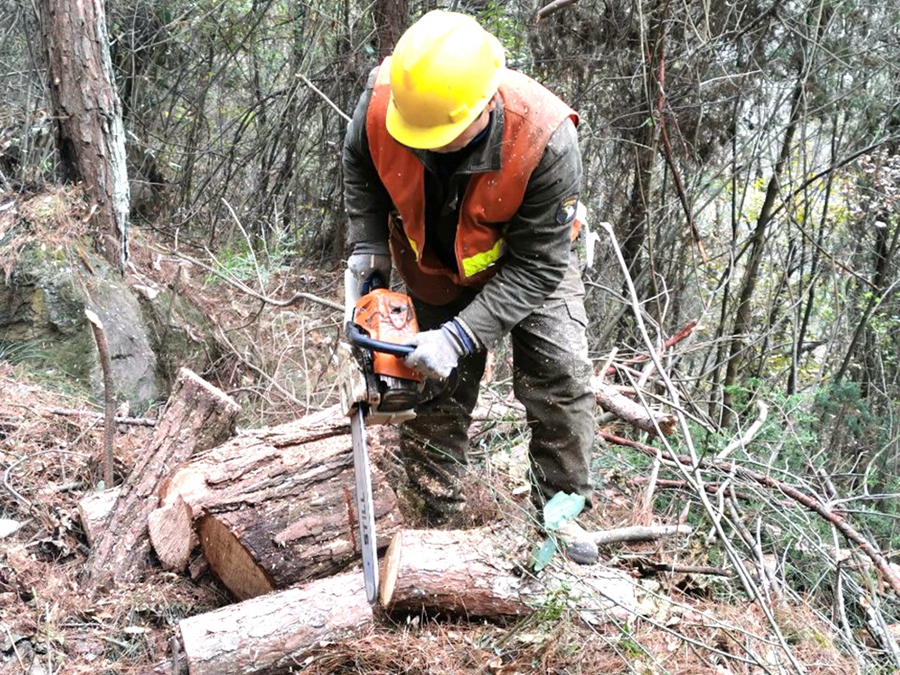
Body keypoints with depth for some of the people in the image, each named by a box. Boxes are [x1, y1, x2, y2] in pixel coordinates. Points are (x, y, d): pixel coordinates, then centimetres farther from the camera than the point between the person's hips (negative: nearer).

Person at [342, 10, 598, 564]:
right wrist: (368, 246, -14)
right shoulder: (382, 101, -32)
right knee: (436, 393, 4)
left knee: (560, 372, -13)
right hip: (433, 267, 2)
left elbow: (536, 266, -33)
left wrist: (460, 337, -38)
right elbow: (360, 166, -5)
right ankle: (440, 520, 19)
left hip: (527, 262, -2)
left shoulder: (545, 138, -41)